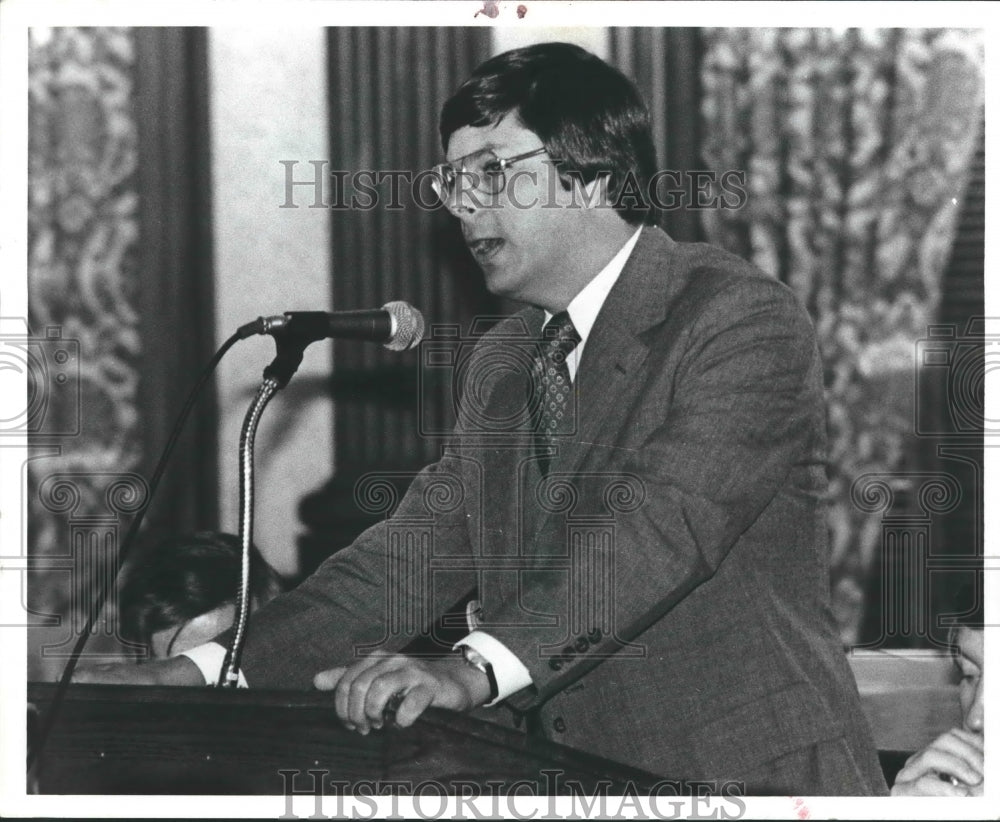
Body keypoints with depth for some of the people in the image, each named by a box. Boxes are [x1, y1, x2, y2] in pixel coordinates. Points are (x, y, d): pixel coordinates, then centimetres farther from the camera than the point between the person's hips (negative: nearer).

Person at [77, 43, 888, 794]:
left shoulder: (743, 318, -7)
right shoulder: (500, 362, 17)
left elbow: (659, 521, -20)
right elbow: (418, 553, 12)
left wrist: (476, 669, -32)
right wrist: (204, 673, -1)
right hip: (563, 779, 6)